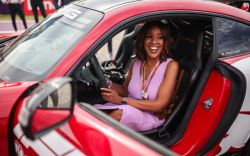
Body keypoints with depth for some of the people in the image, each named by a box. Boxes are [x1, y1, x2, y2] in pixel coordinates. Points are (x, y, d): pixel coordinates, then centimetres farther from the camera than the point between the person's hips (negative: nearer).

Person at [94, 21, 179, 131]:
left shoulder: (171, 65, -10)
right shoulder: (136, 63, 6)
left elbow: (159, 105, -14)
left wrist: (121, 100, -19)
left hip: (152, 118, -3)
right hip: (130, 111, 4)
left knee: (119, 113, -33)